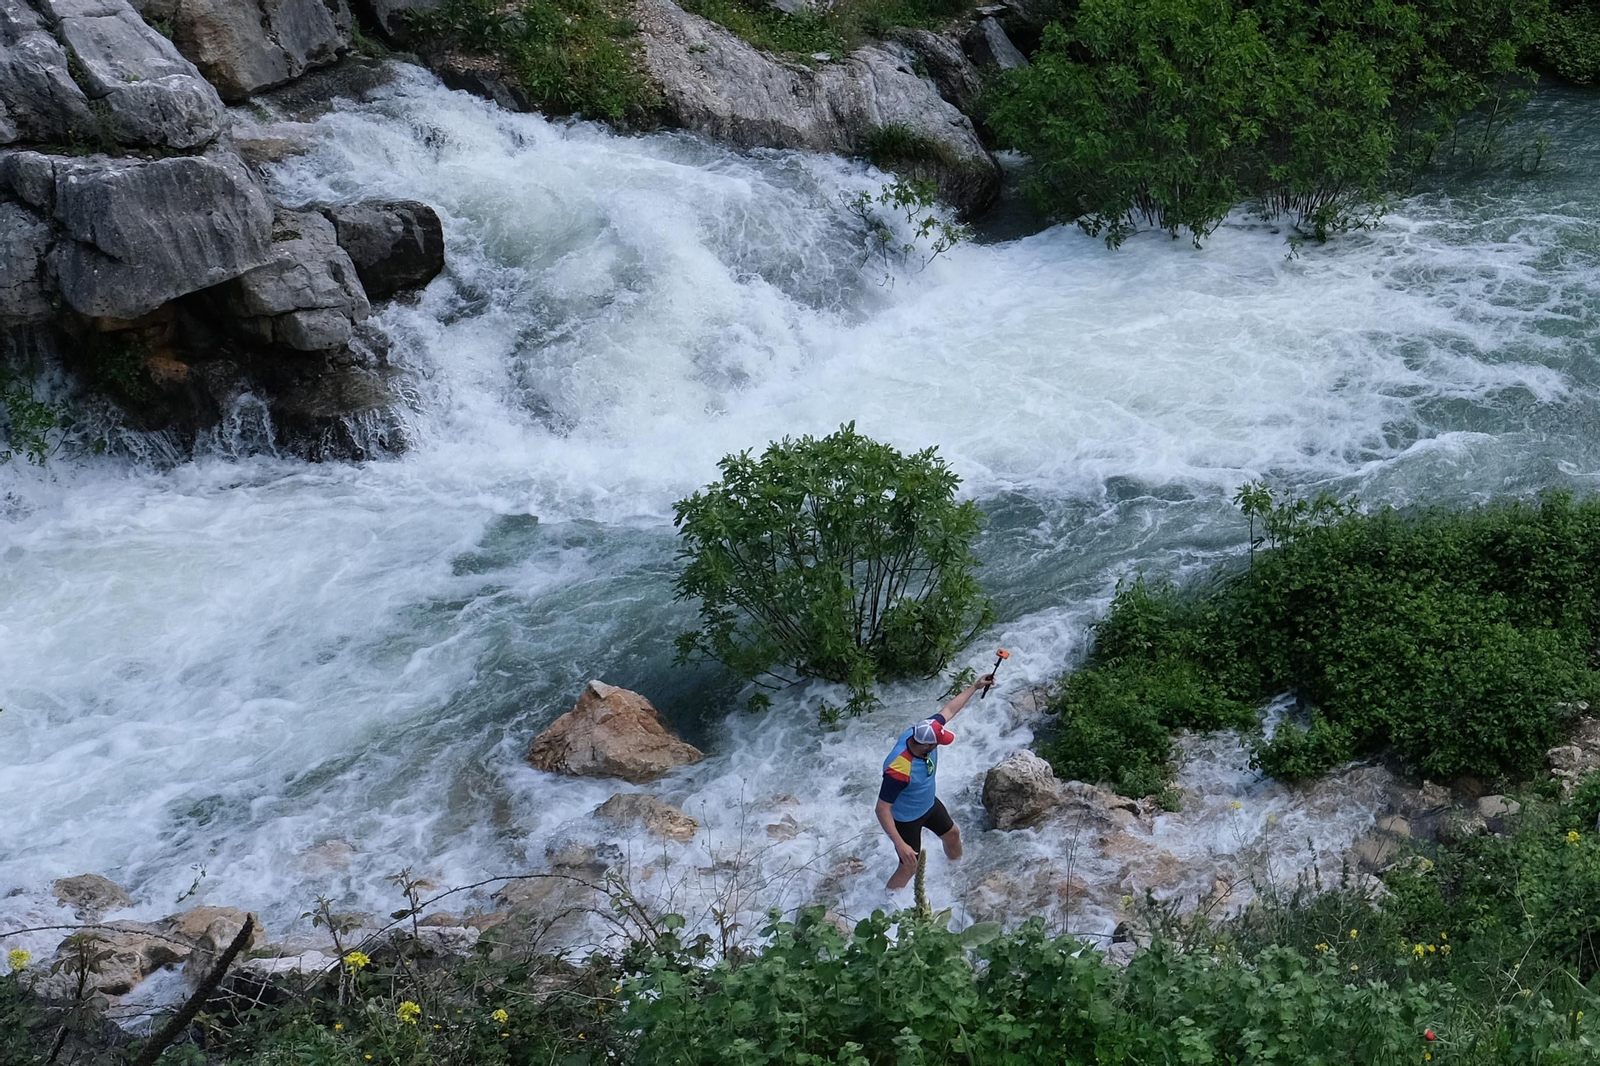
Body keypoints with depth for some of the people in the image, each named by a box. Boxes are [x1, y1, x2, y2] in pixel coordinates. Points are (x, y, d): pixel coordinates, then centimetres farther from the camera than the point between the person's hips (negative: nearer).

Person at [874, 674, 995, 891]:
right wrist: (900, 845, -40)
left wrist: (974, 687, 3)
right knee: (909, 867, 4)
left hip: (929, 804, 8)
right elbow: (882, 810, -38)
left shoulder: (922, 734, -25)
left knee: (952, 834, 28)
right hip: (906, 819, -8)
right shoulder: (899, 770, -45)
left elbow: (948, 710, -4)